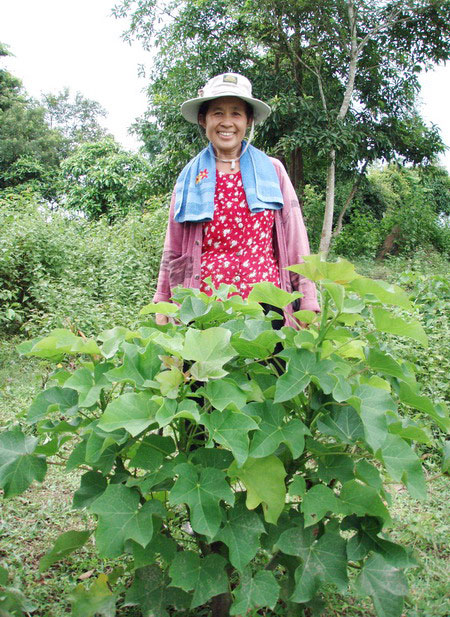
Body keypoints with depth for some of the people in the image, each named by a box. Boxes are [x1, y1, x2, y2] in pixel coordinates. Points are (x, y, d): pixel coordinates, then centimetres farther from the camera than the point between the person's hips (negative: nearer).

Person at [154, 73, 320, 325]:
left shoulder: (272, 170, 7)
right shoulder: (190, 177, 9)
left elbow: (296, 240, 6)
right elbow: (173, 251, 12)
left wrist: (309, 303, 1)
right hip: (204, 304, 1)